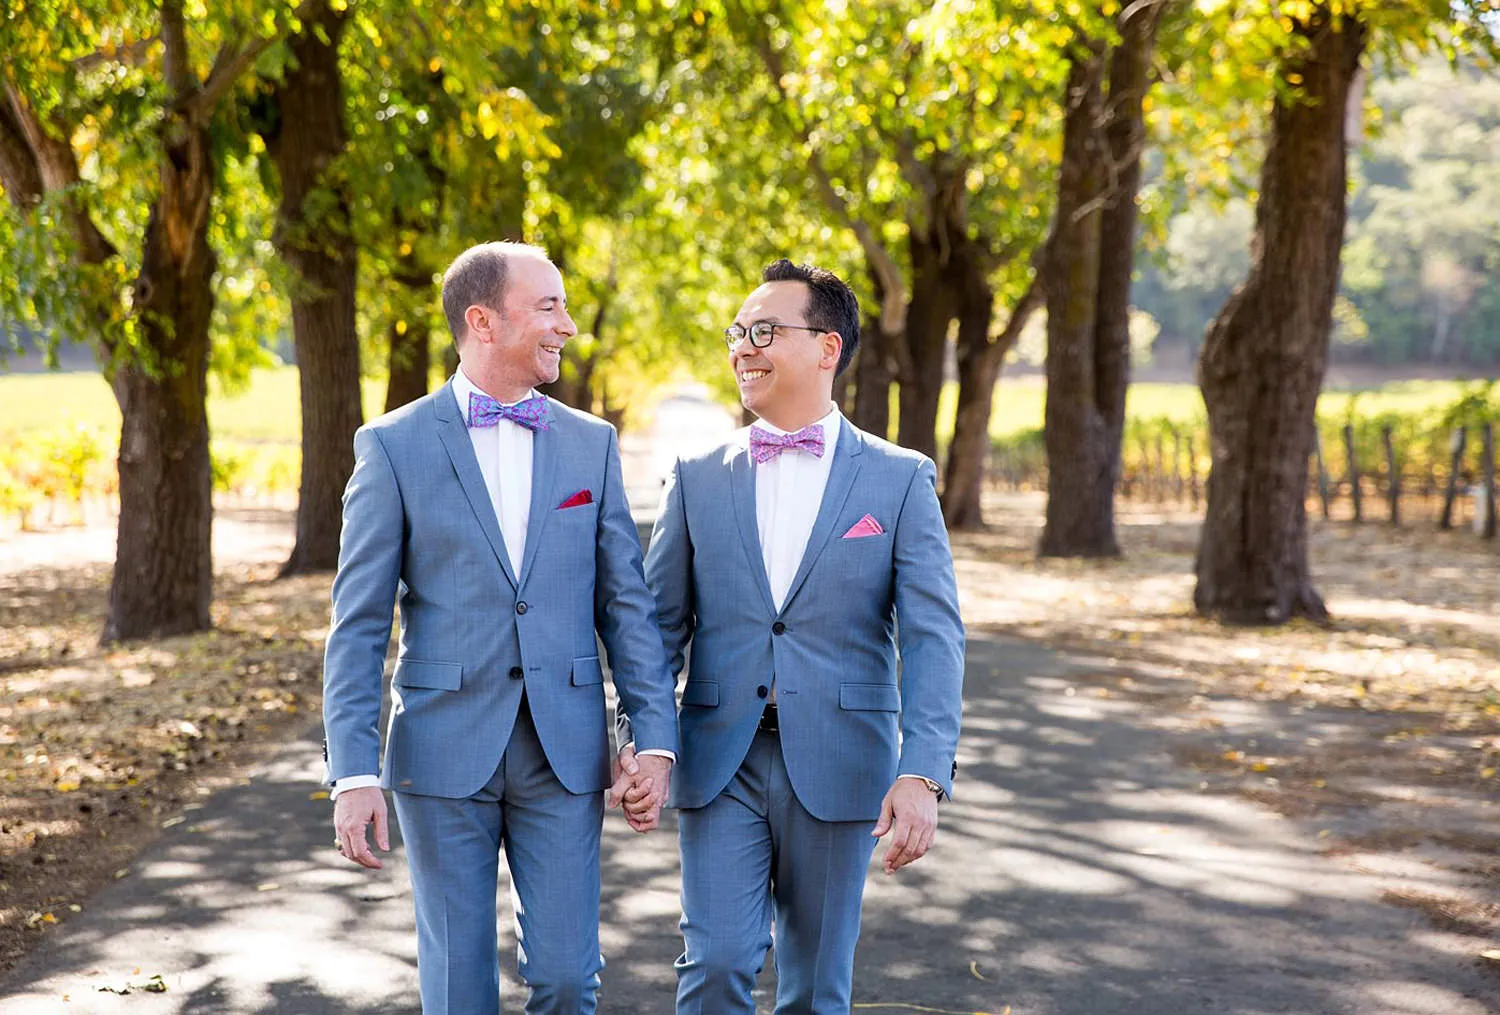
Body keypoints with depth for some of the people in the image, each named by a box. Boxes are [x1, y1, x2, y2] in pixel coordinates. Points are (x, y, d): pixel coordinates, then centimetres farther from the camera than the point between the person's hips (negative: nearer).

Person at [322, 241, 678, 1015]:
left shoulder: (591, 444, 7)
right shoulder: (394, 446, -2)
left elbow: (625, 602, 6)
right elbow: (358, 624, -4)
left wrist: (656, 736, -4)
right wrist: (353, 772, -10)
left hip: (563, 753, 2)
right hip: (446, 752, -2)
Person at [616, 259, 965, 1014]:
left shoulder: (900, 480, 0)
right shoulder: (698, 477, 6)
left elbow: (932, 635, -8)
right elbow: (660, 624, 7)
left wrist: (923, 774, -20)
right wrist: (637, 744, -6)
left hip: (836, 767, -1)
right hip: (720, 763, 1)